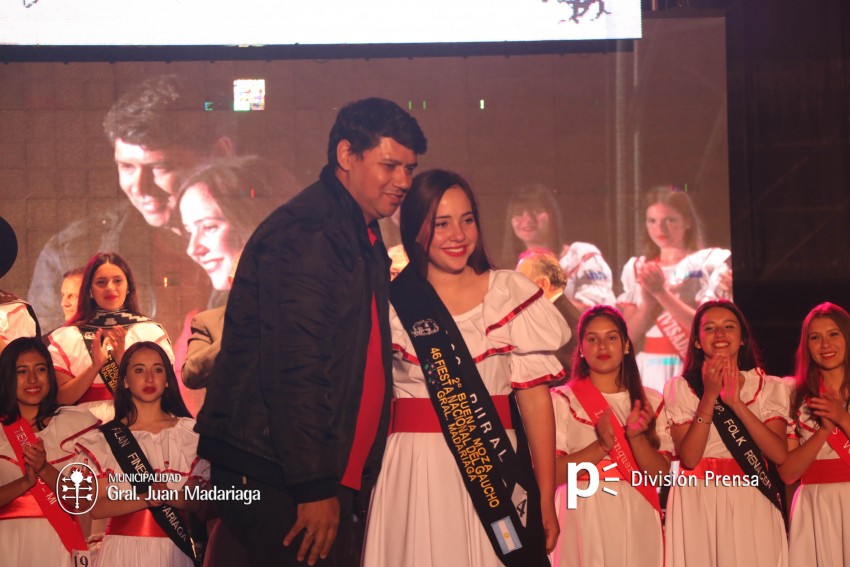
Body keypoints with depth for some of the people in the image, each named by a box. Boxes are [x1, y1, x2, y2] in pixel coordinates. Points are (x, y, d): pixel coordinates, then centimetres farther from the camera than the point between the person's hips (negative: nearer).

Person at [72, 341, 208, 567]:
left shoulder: (190, 432, 4)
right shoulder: (103, 439, 2)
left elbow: (198, 502, 1)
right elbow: (97, 508, -5)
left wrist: (169, 496, -19)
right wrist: (147, 498, -19)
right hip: (123, 549, 0)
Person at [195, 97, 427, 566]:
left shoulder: (363, 239, 18)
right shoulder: (303, 234, -13)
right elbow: (295, 367, -20)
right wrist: (315, 487, -20)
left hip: (326, 476, 9)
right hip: (275, 479, -9)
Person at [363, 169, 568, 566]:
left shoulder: (511, 295, 2)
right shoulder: (390, 304, 3)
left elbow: (535, 398, 1)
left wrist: (547, 498, -2)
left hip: (494, 471, 0)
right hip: (415, 473, 0)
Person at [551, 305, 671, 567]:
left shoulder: (650, 401, 8)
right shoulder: (562, 400, -2)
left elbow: (661, 474, 1)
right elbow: (549, 473, -9)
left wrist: (636, 438, -15)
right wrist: (601, 447, -20)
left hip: (638, 520, 3)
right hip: (584, 518, -3)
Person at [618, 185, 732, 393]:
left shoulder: (710, 263, -1)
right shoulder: (636, 269, 11)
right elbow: (629, 335, 4)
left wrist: (662, 293, -17)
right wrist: (648, 303, -14)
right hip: (650, 376, 4)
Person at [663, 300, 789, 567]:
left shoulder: (769, 387, 5)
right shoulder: (680, 388, 2)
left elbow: (780, 454, -9)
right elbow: (689, 458, -9)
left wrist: (736, 402, -15)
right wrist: (709, 396, -14)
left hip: (753, 504, 1)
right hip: (698, 504, -1)